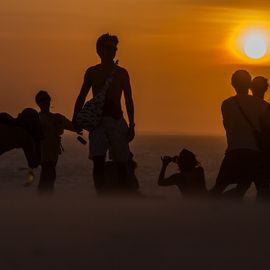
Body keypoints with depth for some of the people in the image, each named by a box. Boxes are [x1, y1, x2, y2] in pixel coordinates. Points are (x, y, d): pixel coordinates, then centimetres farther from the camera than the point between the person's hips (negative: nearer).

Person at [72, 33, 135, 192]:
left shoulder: (121, 73, 7)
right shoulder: (92, 72, 7)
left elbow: (129, 100, 7)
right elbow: (82, 97, 11)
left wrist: (131, 125, 0)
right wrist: (75, 120, 2)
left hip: (117, 120, 0)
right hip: (97, 120, 0)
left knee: (122, 163, 2)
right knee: (98, 161, -13)